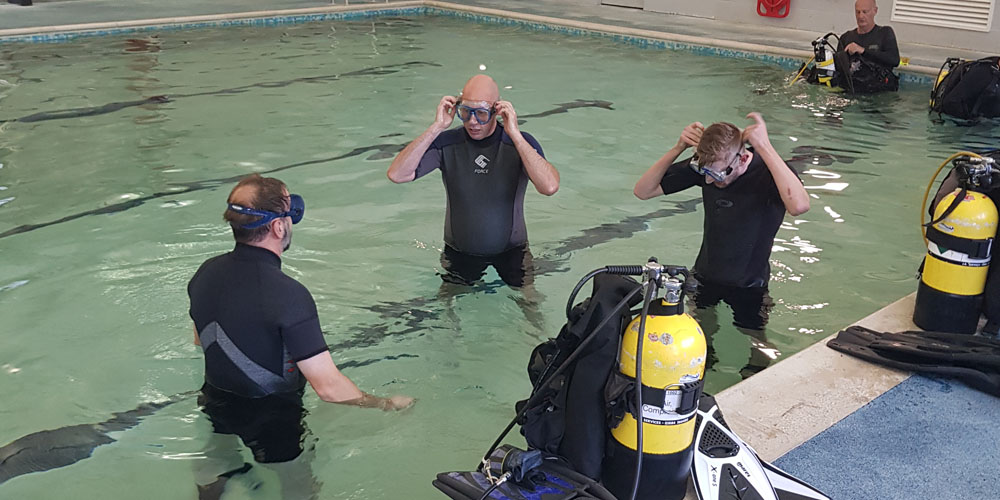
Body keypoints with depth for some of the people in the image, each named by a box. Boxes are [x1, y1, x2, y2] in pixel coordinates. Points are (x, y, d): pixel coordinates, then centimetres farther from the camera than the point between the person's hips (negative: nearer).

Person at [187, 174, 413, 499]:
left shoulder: (205, 274, -12)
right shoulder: (289, 295, -34)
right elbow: (328, 387, -33)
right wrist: (387, 405, -18)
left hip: (216, 405, 5)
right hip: (272, 420, -5)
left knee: (215, 462, 31)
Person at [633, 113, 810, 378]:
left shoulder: (769, 172, -25)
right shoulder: (705, 166, -12)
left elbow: (799, 205, -49)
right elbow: (643, 191, -10)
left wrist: (765, 147, -45)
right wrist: (678, 149, -24)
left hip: (750, 286, -3)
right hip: (705, 277, 3)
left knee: (759, 355, 1)